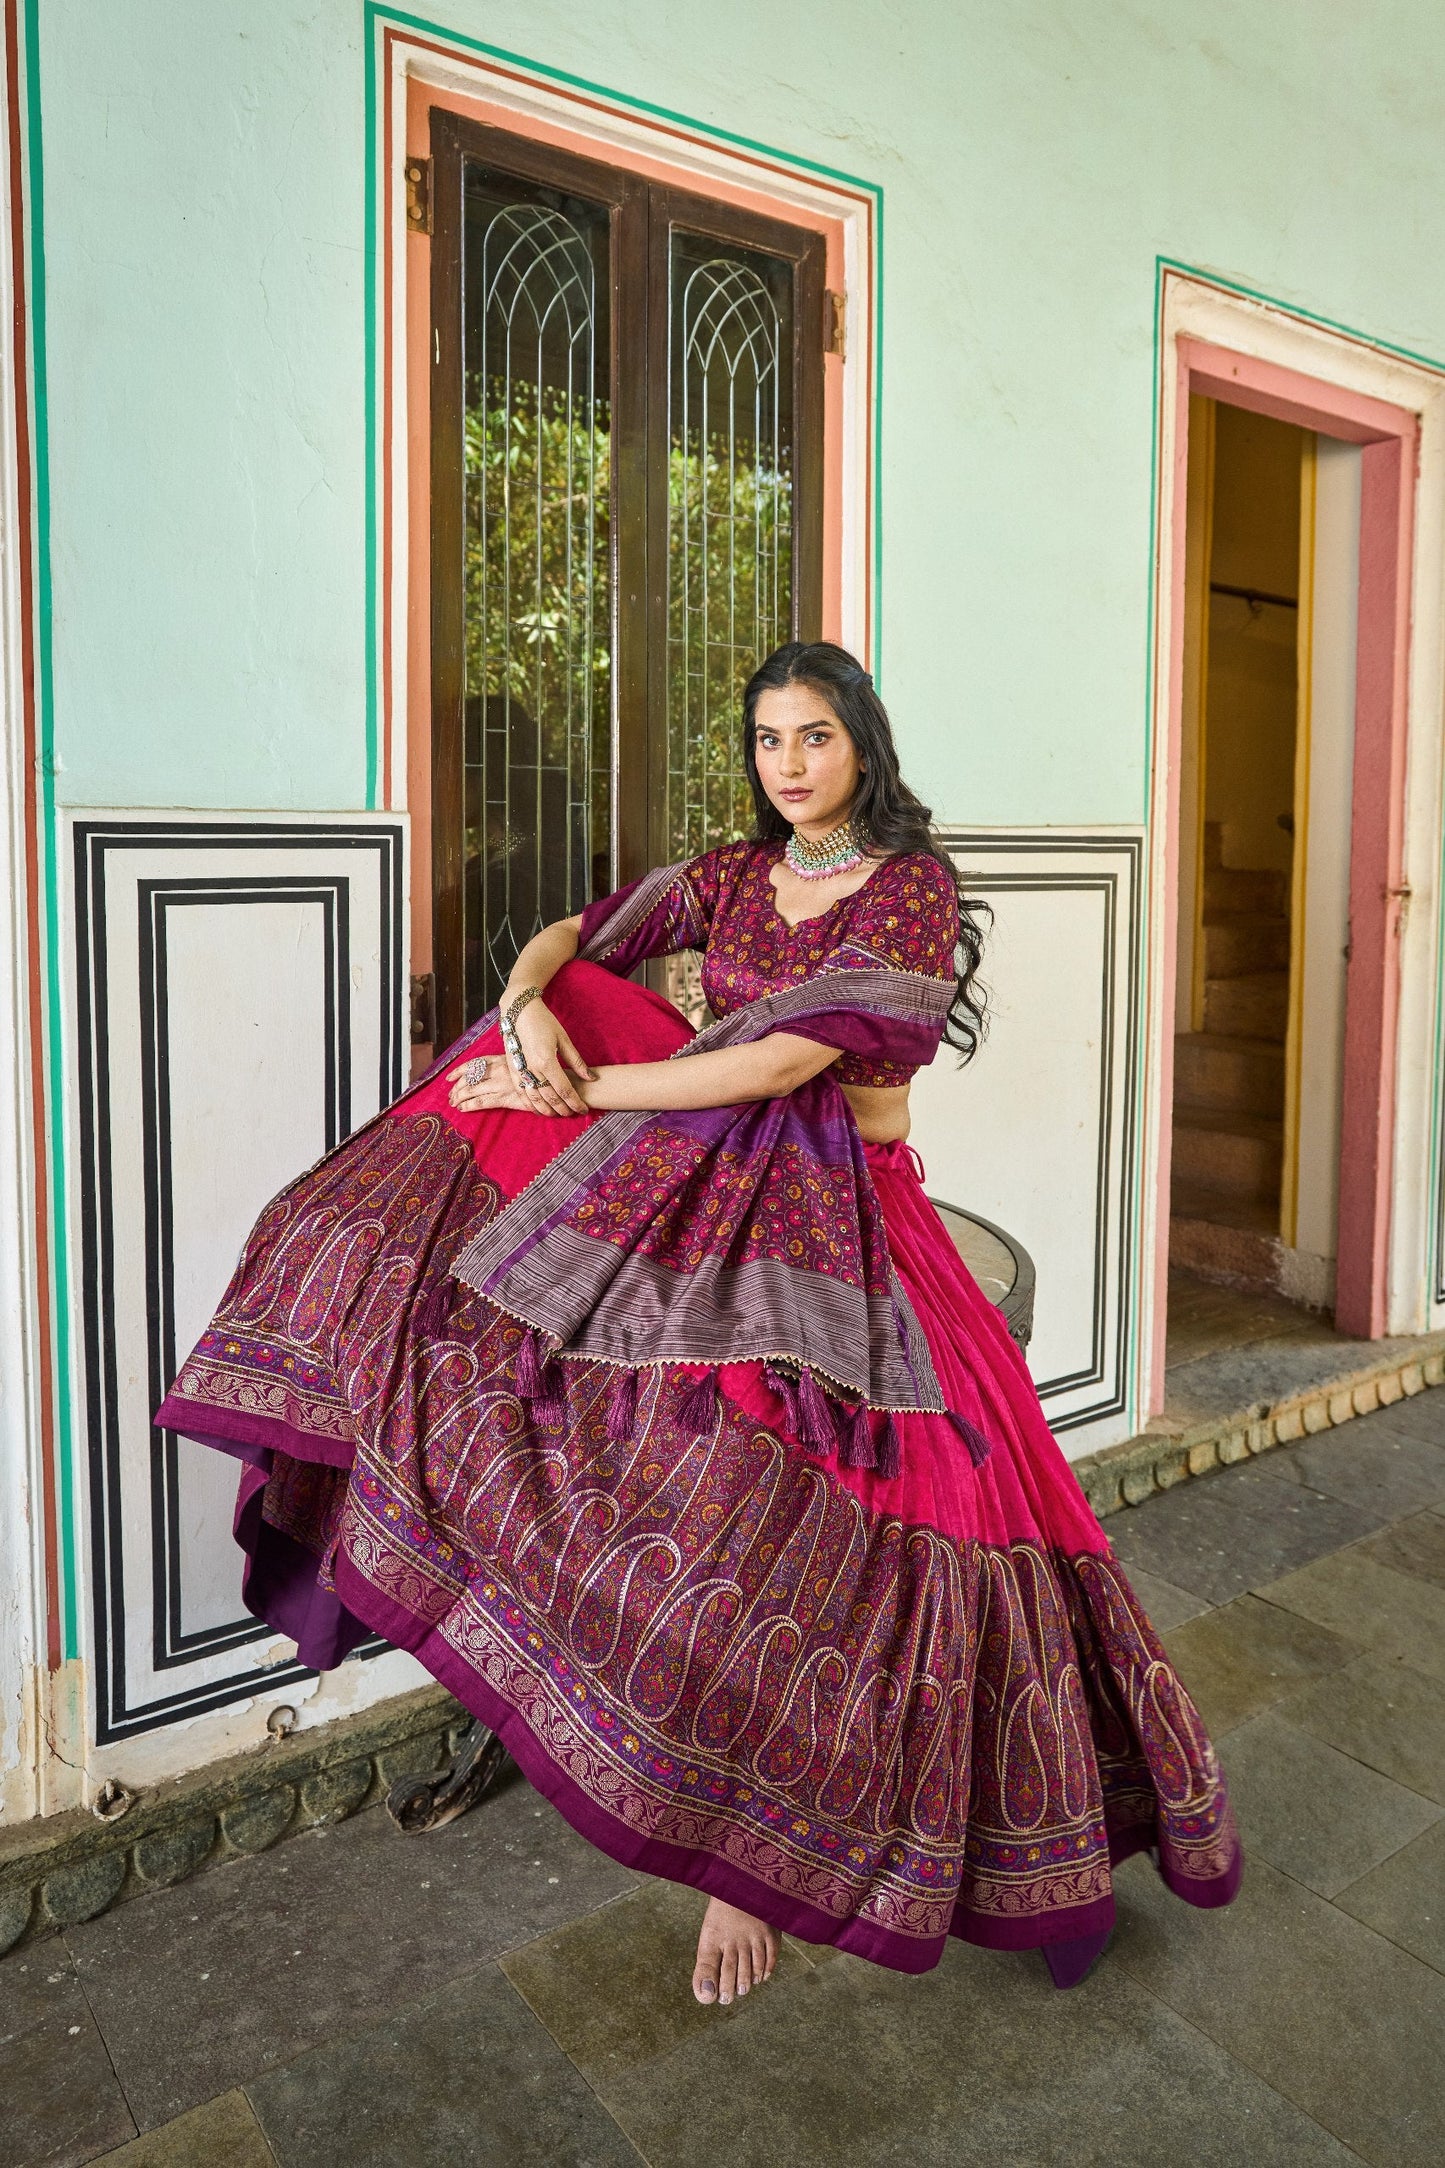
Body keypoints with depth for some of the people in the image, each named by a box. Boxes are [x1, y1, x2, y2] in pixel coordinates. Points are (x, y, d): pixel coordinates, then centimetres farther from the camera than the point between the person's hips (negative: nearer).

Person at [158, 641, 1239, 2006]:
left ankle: (746, 1858, 10)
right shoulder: (732, 875, 9)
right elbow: (571, 937, 13)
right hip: (699, 1192, 6)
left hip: (840, 1231, -5)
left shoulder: (916, 890, -9)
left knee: (776, 1515, -8)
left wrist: (578, 1091, -16)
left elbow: (782, 1062, -19)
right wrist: (528, 1007, -12)